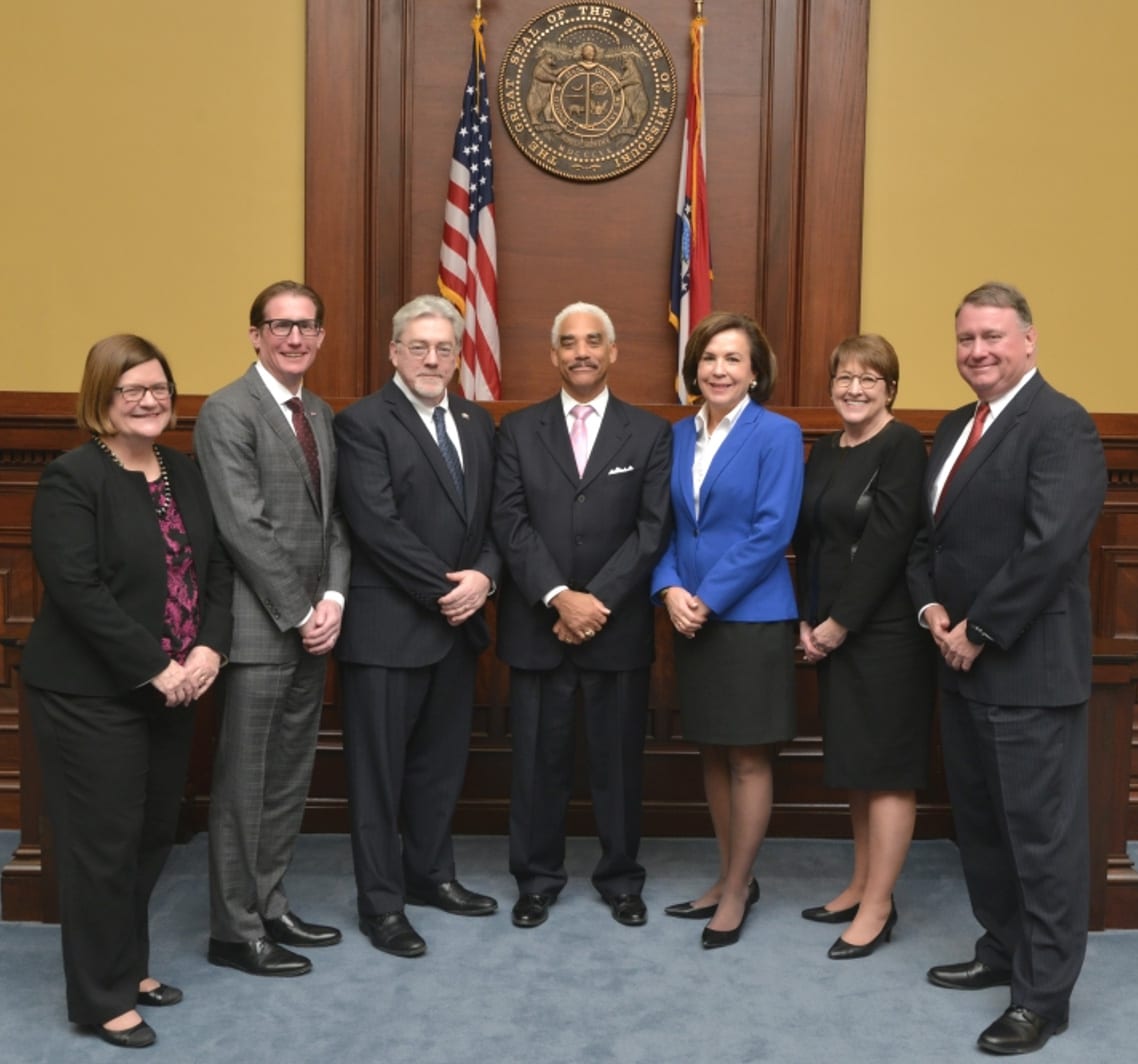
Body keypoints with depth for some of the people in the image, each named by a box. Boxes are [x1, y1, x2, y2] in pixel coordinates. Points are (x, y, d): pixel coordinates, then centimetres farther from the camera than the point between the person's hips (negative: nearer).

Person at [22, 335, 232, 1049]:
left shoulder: (187, 475, 10)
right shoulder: (73, 477, -11)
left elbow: (218, 570, 9)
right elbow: (77, 589, -19)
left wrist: (209, 650, -8)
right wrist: (155, 668, -19)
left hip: (173, 688, 7)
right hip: (92, 693, -6)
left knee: (154, 834, 14)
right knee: (104, 842, 2)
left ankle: (130, 964, 33)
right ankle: (100, 998, 18)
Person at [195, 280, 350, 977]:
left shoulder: (322, 415, 13)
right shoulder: (227, 412, -10)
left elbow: (335, 520, 12)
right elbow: (245, 528, -16)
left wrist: (333, 598, -3)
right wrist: (299, 613, -14)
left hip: (312, 626, 7)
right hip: (259, 629, -7)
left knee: (290, 778, 14)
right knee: (244, 784, 3)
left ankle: (270, 906, 28)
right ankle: (235, 931, 15)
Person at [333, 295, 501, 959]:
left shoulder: (478, 423, 12)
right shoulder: (364, 423, -9)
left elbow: (494, 516, 10)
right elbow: (378, 525, -17)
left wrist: (484, 576, -8)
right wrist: (446, 588, -15)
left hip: (458, 624, 7)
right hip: (389, 625, -7)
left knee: (443, 760, 17)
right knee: (380, 768, 5)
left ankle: (430, 874, 34)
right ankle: (382, 903, 17)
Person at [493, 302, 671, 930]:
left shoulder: (649, 433, 4)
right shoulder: (518, 430, 6)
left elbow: (652, 528, -4)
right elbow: (510, 523, -3)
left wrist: (598, 600, -13)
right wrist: (558, 596, -15)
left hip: (619, 626, 0)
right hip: (536, 624, 1)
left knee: (619, 757, 9)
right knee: (538, 757, 8)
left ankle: (621, 879, 25)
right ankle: (537, 878, 23)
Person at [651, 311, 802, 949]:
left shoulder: (777, 434, -7)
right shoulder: (680, 436, 9)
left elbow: (772, 531, -14)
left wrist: (707, 600, -16)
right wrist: (670, 590, -9)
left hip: (751, 617, -6)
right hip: (691, 618, 6)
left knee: (748, 759, 3)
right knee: (712, 753, 14)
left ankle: (738, 891, 16)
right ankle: (732, 878, 28)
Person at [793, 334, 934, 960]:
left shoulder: (902, 445, -10)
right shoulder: (825, 451, 12)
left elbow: (888, 542, -17)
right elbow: (808, 541, 12)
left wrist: (840, 623, -14)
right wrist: (807, 620, 2)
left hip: (885, 628, -8)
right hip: (831, 630, 8)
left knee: (886, 766, -1)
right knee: (854, 761, 14)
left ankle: (878, 907, 7)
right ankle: (861, 886, 26)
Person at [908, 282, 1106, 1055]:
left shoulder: (1061, 424, -13)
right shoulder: (955, 428, 15)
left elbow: (1050, 544, -22)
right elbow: (930, 532, 17)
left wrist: (980, 630, -17)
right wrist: (931, 605, 0)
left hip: (1028, 667, -9)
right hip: (963, 662, 9)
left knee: (1042, 831, 1)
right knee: (980, 821, 18)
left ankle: (1044, 995, 13)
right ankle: (1004, 950, 34)